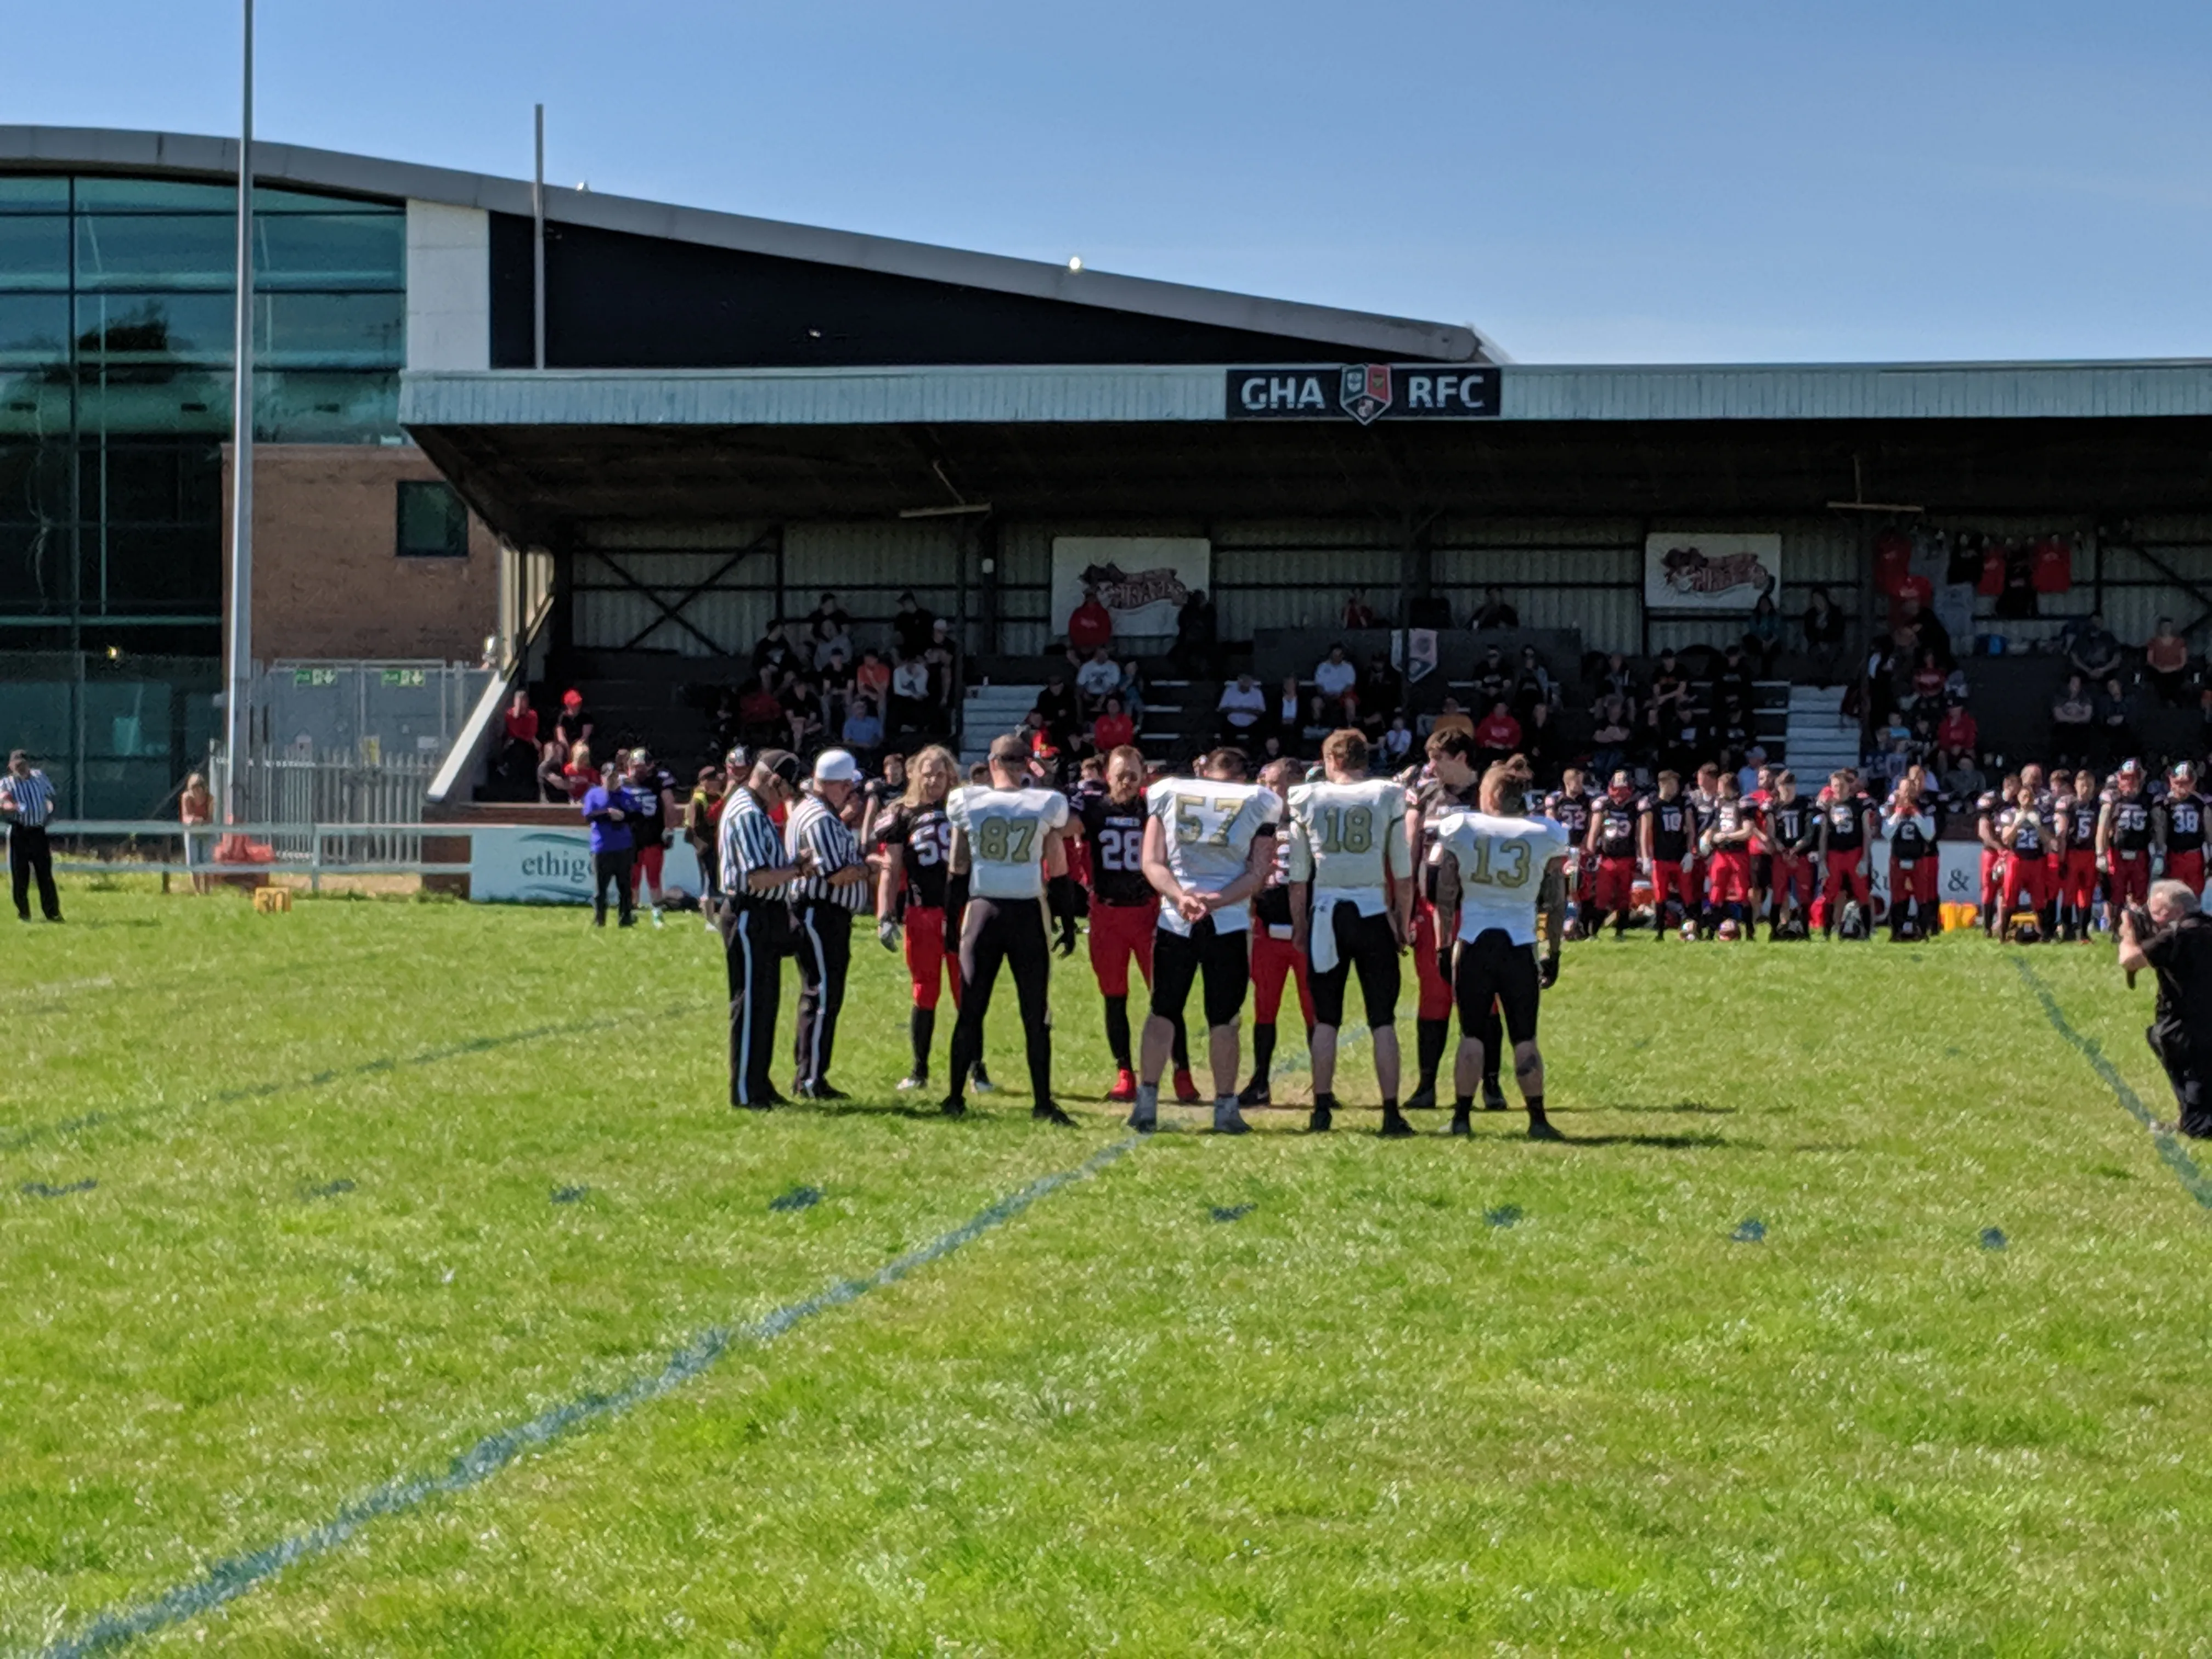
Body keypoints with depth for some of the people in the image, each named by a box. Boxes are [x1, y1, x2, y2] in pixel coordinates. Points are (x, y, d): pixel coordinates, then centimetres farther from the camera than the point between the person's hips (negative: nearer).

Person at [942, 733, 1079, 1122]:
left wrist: (953, 920, 18)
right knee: (1036, 1013, 6)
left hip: (982, 911, 1)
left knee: (970, 1009, 8)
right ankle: (1042, 1102, 6)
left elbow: (958, 867, 8)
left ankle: (955, 1097, 9)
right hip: (1028, 914, -1)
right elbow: (1058, 872, 4)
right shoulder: (1047, 805, -2)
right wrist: (1068, 923, 12)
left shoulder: (967, 804, -1)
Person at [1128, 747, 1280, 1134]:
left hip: (1175, 919, 1)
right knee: (1223, 1019, 6)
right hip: (1229, 924, -1)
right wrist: (1217, 900, -13)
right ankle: (1225, 1108, 7)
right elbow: (1257, 874, -3)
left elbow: (1153, 863, 0)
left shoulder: (1169, 794, 8)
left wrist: (1182, 897, -12)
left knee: (1162, 1011, 10)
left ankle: (1146, 1102, 4)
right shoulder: (1258, 803, 5)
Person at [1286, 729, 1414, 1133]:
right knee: (1383, 1019, 4)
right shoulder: (1387, 798, 1)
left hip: (1326, 914, 1)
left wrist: (1299, 926, 15)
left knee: (1326, 1019, 9)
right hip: (1373, 913, -1)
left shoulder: (1308, 800, 3)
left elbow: (1299, 876, 6)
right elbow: (1403, 874, 3)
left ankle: (1322, 1108, 7)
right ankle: (1391, 1111, 1)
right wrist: (1404, 923, 12)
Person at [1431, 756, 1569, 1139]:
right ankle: (1538, 1120, 5)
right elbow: (1556, 903, 4)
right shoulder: (1545, 835, 1)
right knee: (1524, 1037, 6)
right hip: (1520, 945, 0)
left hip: (1473, 944, 0)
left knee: (1470, 1033, 7)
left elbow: (1445, 897, 3)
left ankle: (1462, 1118, 6)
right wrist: (1553, 953, 12)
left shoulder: (1460, 829, 0)